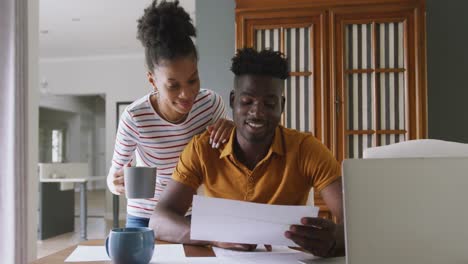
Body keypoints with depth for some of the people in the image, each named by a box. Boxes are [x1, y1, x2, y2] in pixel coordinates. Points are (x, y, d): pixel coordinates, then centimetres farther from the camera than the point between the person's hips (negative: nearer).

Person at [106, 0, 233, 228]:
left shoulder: (211, 103, -17)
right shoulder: (134, 118, -25)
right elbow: (114, 175, -13)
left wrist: (230, 131, -21)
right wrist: (117, 184, -36)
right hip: (146, 216, -2)